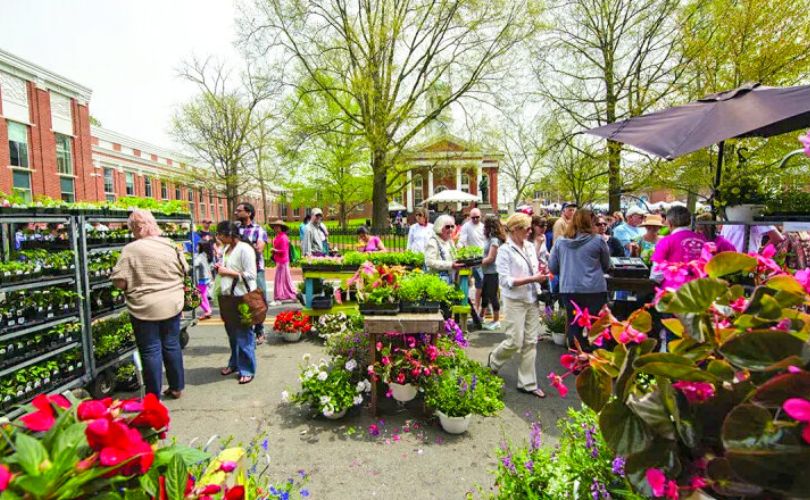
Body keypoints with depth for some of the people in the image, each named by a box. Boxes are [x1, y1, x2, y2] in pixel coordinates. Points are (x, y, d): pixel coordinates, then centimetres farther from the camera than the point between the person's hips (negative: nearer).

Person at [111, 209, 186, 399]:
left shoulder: (130, 249, -12)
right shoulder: (170, 245, -2)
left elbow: (119, 282, -12)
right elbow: (184, 271, 7)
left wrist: (136, 284, 6)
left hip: (145, 309, -3)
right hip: (172, 305, 4)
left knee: (151, 350, 7)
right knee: (172, 345, 16)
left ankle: (154, 396, 18)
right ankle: (176, 387, 28)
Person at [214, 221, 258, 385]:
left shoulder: (244, 249, -14)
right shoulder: (226, 249, 12)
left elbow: (250, 275, -18)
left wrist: (228, 272, -16)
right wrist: (220, 269, 5)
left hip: (241, 297, -8)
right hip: (226, 296, 8)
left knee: (243, 335, 0)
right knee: (232, 333, 18)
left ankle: (247, 370, 11)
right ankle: (234, 363, 34)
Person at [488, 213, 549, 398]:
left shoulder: (530, 246, 7)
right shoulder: (505, 250, -12)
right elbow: (505, 280, -17)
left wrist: (541, 275, -1)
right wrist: (532, 279, -20)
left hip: (532, 300, 6)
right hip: (515, 301, -6)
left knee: (530, 342, 9)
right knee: (515, 341, -2)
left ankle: (527, 383, 21)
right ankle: (494, 359, 30)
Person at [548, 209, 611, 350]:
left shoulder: (560, 241, 1)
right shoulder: (598, 240, -5)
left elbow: (552, 267, 7)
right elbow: (606, 266, 9)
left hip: (568, 289, 3)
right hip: (594, 289, -2)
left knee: (574, 325, 13)